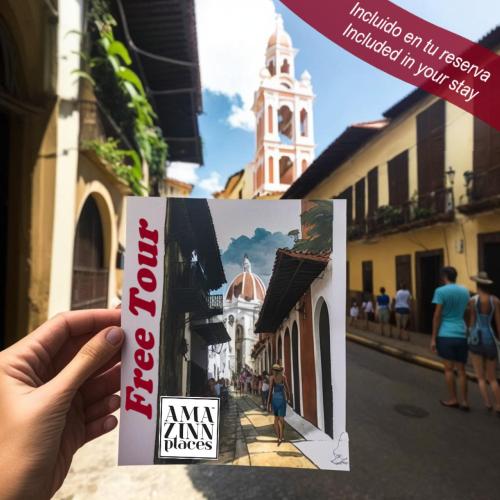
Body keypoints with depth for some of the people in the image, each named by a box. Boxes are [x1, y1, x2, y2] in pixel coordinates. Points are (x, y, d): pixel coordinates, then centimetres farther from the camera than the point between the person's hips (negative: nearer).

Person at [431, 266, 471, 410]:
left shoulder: (441, 291, -8)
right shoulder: (465, 291, 9)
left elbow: (437, 316, -10)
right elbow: (466, 311, 16)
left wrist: (433, 338, -6)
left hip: (446, 335, -5)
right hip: (461, 334, 5)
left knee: (449, 368, 6)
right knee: (461, 370, 11)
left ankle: (453, 400, 13)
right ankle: (464, 401, 14)